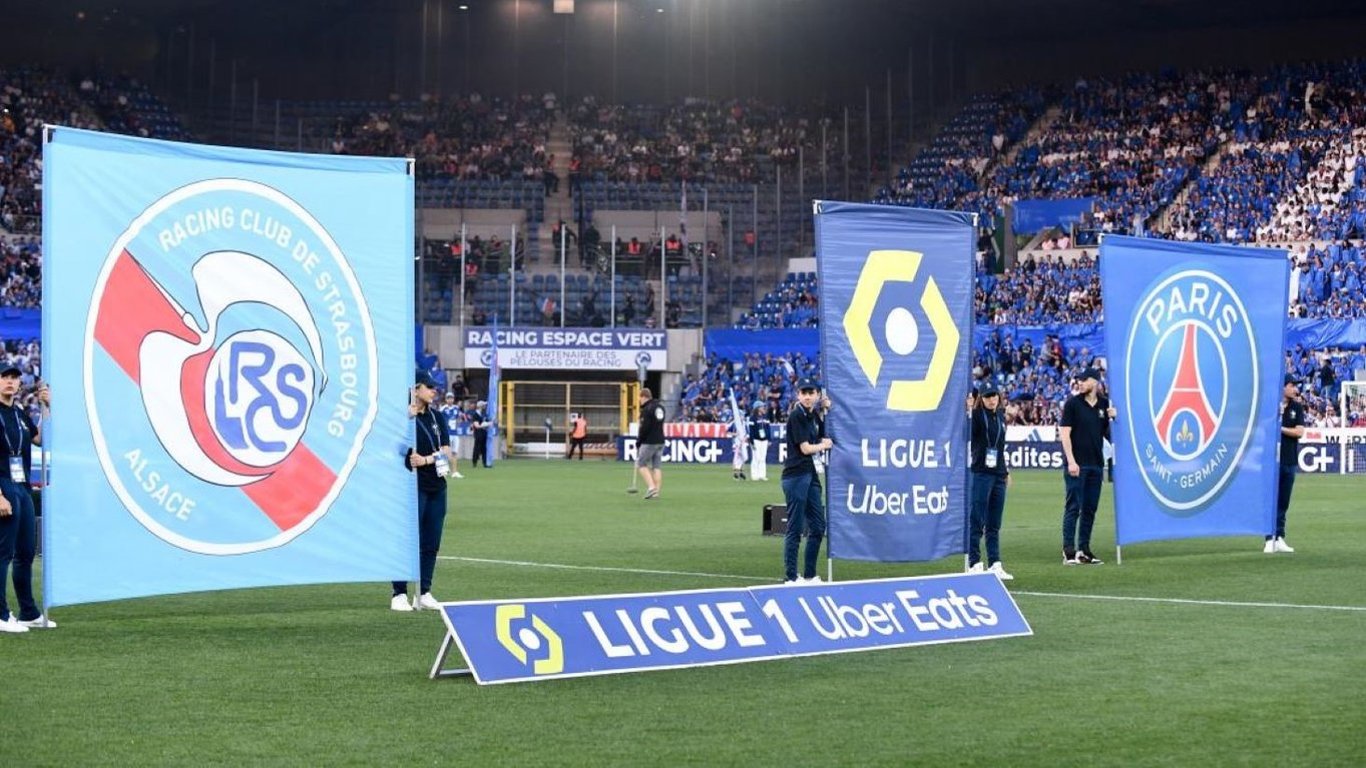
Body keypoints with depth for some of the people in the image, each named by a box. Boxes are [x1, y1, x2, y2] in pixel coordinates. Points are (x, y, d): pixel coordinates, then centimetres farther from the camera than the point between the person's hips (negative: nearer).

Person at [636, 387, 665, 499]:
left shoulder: (646, 409, -15)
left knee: (641, 464, 2)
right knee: (656, 466, 8)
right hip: (660, 441, 8)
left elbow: (644, 428, -18)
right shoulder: (660, 406, 11)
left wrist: (638, 442, -7)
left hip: (649, 442, -8)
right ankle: (656, 491, 5)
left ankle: (651, 487, -13)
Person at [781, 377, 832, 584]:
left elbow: (822, 439, 13)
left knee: (817, 527, 11)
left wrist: (824, 414, 10)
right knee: (795, 528, -6)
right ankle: (790, 577, -2)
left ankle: (809, 575, 19)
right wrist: (824, 445, 5)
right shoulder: (796, 416, -11)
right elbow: (805, 448, -11)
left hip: (811, 474, 9)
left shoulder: (814, 415, 13)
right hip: (796, 475, -9)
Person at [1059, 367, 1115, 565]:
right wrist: (1071, 461, -14)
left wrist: (1112, 418, -4)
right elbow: (1064, 433, -6)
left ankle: (1084, 550, 13)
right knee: (1073, 507, -6)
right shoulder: (1073, 403, -2)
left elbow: (1107, 433, 16)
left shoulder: (1104, 404, 10)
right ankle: (1069, 552, -6)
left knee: (1090, 509, 7)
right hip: (1076, 464, -5)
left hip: (1096, 463, 5)